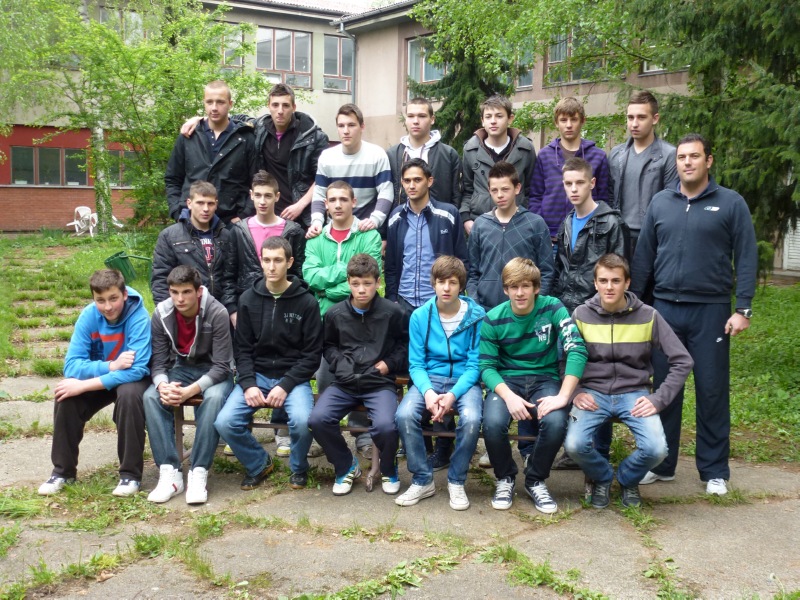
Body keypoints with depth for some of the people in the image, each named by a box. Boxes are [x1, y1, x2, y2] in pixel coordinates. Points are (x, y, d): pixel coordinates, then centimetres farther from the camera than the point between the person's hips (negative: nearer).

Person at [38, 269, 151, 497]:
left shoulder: (139, 318, -27)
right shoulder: (88, 316, -16)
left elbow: (136, 370, -34)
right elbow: (71, 364, -20)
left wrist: (84, 386, -35)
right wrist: (110, 366, -36)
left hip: (132, 380, -4)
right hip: (100, 376, 4)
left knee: (129, 393, -36)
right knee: (65, 395, -23)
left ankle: (131, 474, -20)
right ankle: (63, 470, -4)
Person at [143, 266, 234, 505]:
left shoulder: (217, 313, -22)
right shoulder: (161, 314, -11)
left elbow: (221, 366, -21)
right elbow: (158, 361, -5)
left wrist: (190, 391, -34)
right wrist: (163, 385, -28)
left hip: (214, 371, -3)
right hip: (180, 368, 4)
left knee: (214, 398, -37)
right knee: (151, 397, -26)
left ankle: (199, 473, -31)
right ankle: (169, 471, -25)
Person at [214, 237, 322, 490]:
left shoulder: (306, 301, -4)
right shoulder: (249, 299, 4)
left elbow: (312, 354, -5)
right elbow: (243, 349, 5)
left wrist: (286, 386, -16)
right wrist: (248, 384, -12)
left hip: (293, 377, -2)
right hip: (257, 375, 3)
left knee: (303, 420, -31)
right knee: (224, 422, -20)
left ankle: (298, 468, 3)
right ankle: (258, 464, 10)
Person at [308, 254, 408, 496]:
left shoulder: (393, 312, -2)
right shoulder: (335, 313, 4)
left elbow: (405, 343, 14)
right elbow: (328, 346, 21)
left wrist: (390, 363, 0)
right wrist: (340, 362, 2)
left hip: (380, 383, -2)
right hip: (345, 383, 3)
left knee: (385, 425, -30)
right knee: (317, 419, -22)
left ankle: (388, 469, 6)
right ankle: (346, 465, 6)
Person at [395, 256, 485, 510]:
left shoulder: (477, 316, -4)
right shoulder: (420, 316, 1)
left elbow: (475, 364, -6)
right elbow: (415, 364, 0)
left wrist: (453, 395, -22)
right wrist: (428, 392, -20)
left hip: (464, 380, -1)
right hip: (429, 379, 2)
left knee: (471, 419, -33)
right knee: (404, 415, -28)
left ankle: (457, 482, -8)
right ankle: (422, 480, -7)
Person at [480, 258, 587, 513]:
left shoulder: (553, 308, -8)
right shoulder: (493, 319, -5)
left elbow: (577, 350, -17)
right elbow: (486, 365, -5)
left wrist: (563, 396, -27)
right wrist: (508, 396, -24)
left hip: (544, 378, 0)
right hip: (507, 380, 0)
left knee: (556, 422, -32)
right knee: (493, 423, -31)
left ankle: (535, 480, -2)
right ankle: (505, 478, 1)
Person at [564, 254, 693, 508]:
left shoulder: (648, 316, -3)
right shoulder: (581, 315, 0)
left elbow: (682, 361, -1)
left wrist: (659, 398, -10)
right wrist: (574, 393, -9)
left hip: (634, 393, 0)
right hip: (593, 392, 0)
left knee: (656, 449, -24)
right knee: (575, 445, -27)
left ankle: (628, 479, 13)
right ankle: (601, 478, 10)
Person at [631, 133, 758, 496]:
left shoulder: (731, 203, -1)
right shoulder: (660, 203, 8)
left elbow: (746, 259, -3)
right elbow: (643, 257, 9)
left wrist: (743, 309, -10)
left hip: (711, 311, -2)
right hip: (665, 309, 3)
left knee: (713, 391, 4)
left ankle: (714, 471, 15)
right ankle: (661, 464, 19)